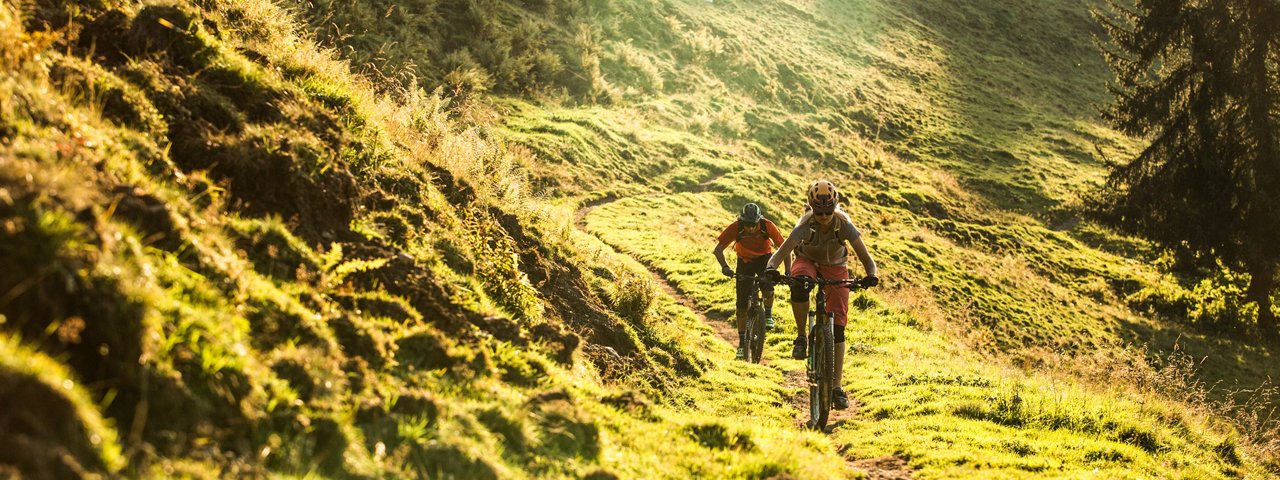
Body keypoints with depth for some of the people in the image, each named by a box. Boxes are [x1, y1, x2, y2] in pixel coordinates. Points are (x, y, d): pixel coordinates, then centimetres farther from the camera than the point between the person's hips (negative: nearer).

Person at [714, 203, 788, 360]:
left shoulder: (767, 226, -28)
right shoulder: (735, 227, -27)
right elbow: (718, 249, -27)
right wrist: (725, 266, -45)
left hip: (765, 258, -1)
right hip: (745, 261, 1)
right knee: (742, 303, -5)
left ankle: (768, 314, -6)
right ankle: (742, 342, 5)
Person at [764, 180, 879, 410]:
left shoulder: (844, 225, -28)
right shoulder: (805, 226, -31)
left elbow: (865, 256, -30)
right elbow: (781, 252, -40)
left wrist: (871, 275, -52)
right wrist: (771, 268, -62)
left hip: (835, 267, 1)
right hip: (807, 261, -1)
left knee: (837, 326, -10)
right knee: (799, 284, -40)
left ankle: (837, 387, -4)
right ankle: (801, 337, -18)